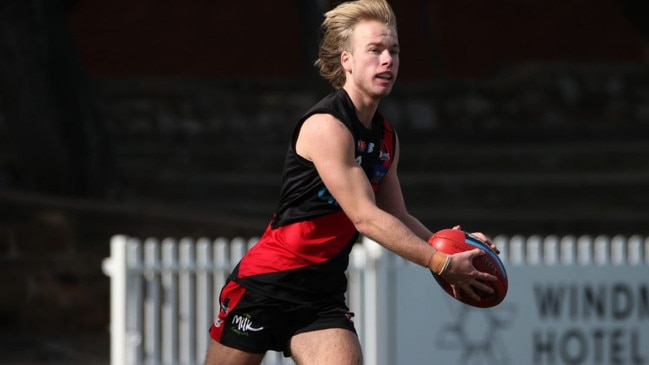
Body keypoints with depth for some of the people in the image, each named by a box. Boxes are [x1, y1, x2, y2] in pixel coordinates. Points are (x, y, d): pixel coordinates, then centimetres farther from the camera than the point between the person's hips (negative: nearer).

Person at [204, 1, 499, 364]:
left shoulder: (387, 138, 8)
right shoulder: (326, 127, -17)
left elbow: (398, 218, 16)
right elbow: (365, 217, -21)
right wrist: (441, 263, -21)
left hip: (323, 297, 6)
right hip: (265, 285, -6)